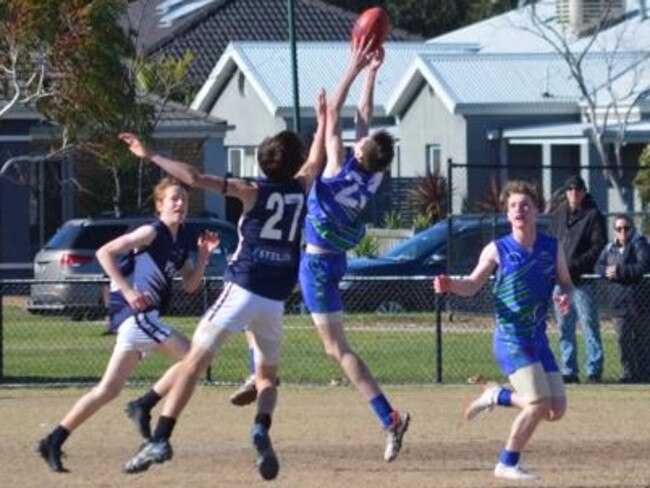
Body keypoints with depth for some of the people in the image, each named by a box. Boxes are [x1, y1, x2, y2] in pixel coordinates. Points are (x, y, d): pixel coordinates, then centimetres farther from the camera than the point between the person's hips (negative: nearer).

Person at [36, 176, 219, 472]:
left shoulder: (181, 240, 17)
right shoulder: (152, 233, -8)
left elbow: (190, 285, 19)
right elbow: (105, 253, -13)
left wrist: (203, 255, 4)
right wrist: (128, 291, -19)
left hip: (141, 319, 9)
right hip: (136, 312, -9)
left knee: (109, 390, 8)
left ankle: (54, 442, 9)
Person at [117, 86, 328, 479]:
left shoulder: (253, 192, -2)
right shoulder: (300, 189, 7)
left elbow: (196, 178, -12)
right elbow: (318, 160, 29)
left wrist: (151, 156, -7)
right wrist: (323, 120, 44)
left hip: (241, 291, -4)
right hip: (275, 300, 4)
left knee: (194, 362, -4)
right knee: (268, 376, 19)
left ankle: (161, 438, -16)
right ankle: (262, 428, -12)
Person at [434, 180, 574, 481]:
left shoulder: (552, 249, 5)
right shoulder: (497, 250, -3)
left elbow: (566, 283, 15)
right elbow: (472, 285, 3)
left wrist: (566, 296, -8)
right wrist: (450, 285, -18)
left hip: (539, 340, 5)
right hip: (510, 340, -5)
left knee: (556, 411, 1)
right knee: (539, 404, -19)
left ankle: (498, 396, 24)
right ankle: (507, 465, -2)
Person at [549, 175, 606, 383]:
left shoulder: (593, 216, -2)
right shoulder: (558, 215, 16)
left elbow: (599, 247, -9)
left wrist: (574, 265, -17)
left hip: (582, 279, -6)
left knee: (589, 324, -8)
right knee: (564, 327, 7)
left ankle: (594, 370, -7)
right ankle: (569, 371, 12)